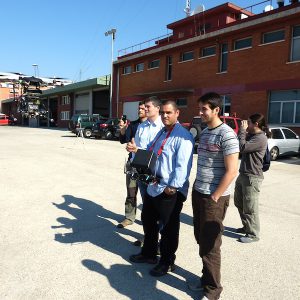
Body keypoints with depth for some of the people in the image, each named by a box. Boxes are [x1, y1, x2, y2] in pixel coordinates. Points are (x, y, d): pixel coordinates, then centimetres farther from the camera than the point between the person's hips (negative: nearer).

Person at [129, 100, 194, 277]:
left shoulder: (182, 136, -17)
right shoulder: (161, 133, 14)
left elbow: (183, 166, -23)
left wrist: (172, 187, -25)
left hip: (170, 192, -9)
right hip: (153, 187, 10)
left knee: (168, 228, 8)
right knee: (148, 221, 23)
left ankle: (167, 262, 29)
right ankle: (149, 253, 44)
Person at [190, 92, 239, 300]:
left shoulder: (227, 135, -15)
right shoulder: (204, 132, 11)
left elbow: (232, 171, -17)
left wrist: (214, 198, -15)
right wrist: (197, 190, 13)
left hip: (214, 198, -8)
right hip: (198, 193, 8)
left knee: (210, 245, 3)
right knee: (201, 240, 17)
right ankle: (207, 278, 34)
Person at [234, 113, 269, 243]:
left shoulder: (261, 138, -17)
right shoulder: (251, 135, 13)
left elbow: (242, 147, -25)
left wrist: (243, 130, -15)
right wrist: (243, 131, 4)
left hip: (252, 177, -10)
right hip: (243, 174, 10)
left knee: (249, 208, -1)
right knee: (239, 203, 20)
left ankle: (253, 234, 14)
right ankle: (247, 226, 36)